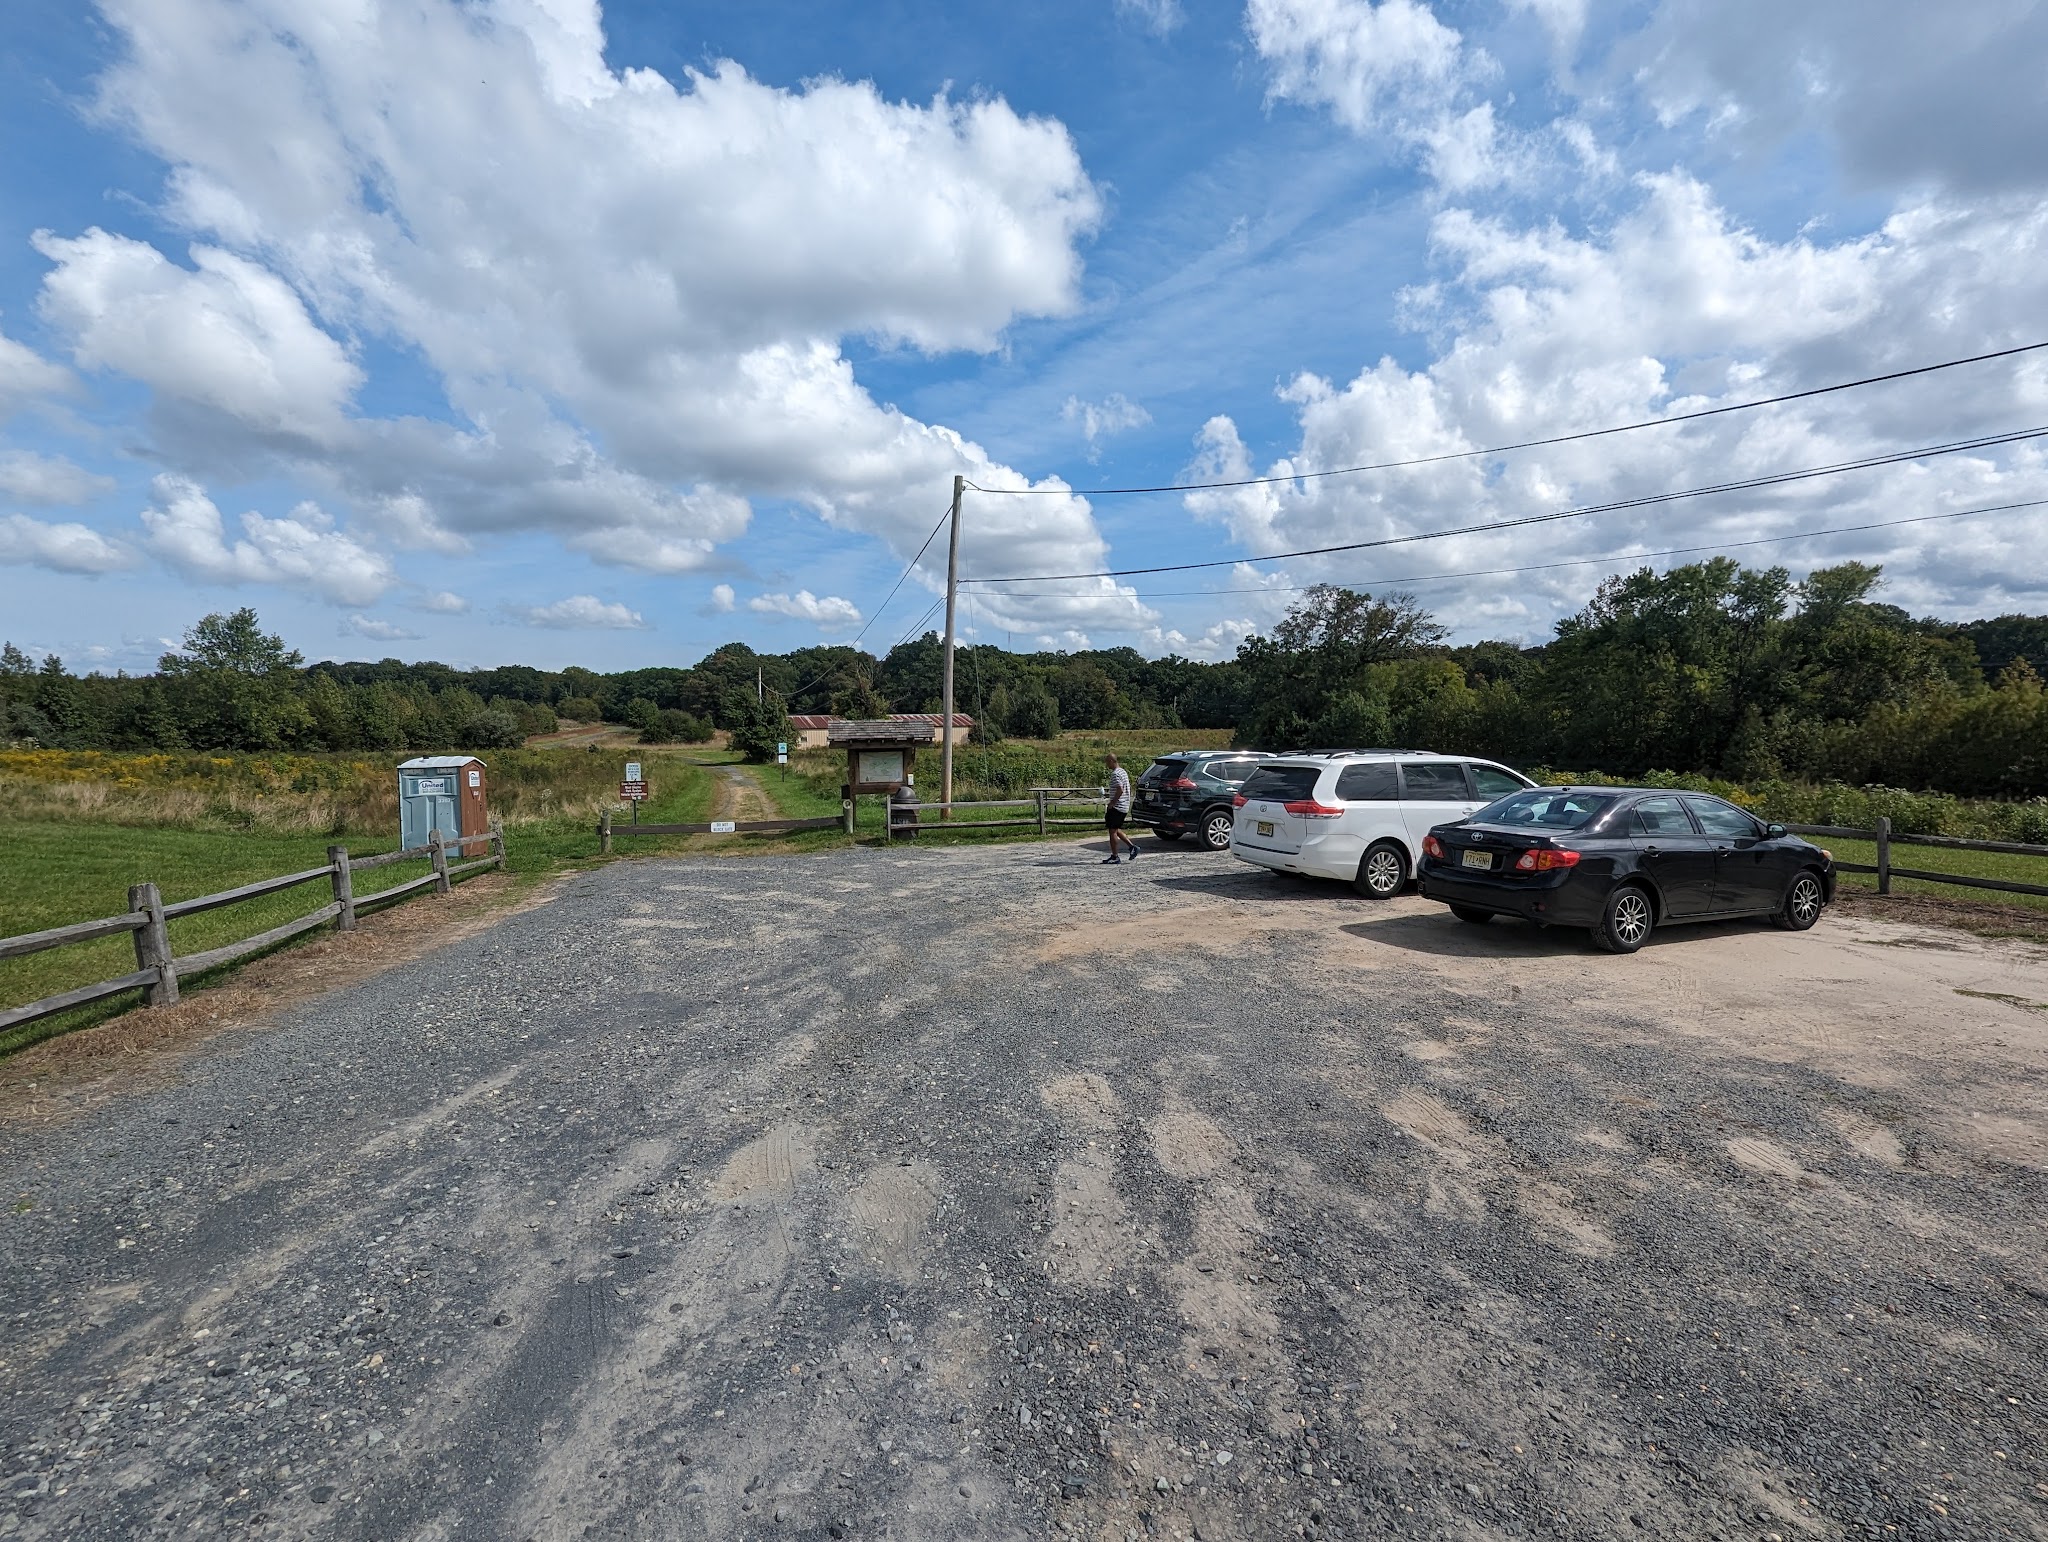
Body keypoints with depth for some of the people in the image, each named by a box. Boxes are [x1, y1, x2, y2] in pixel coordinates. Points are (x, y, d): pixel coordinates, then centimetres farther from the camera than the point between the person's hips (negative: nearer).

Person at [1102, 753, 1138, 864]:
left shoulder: (1115, 774, -16)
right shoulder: (1123, 772, 15)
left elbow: (1120, 790, -25)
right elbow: (1126, 790, 20)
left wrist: (1112, 803, -17)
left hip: (1117, 807, -10)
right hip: (1124, 807, 10)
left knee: (1112, 831, -3)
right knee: (1116, 830, 18)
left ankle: (1114, 857, 0)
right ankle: (1132, 846, 12)